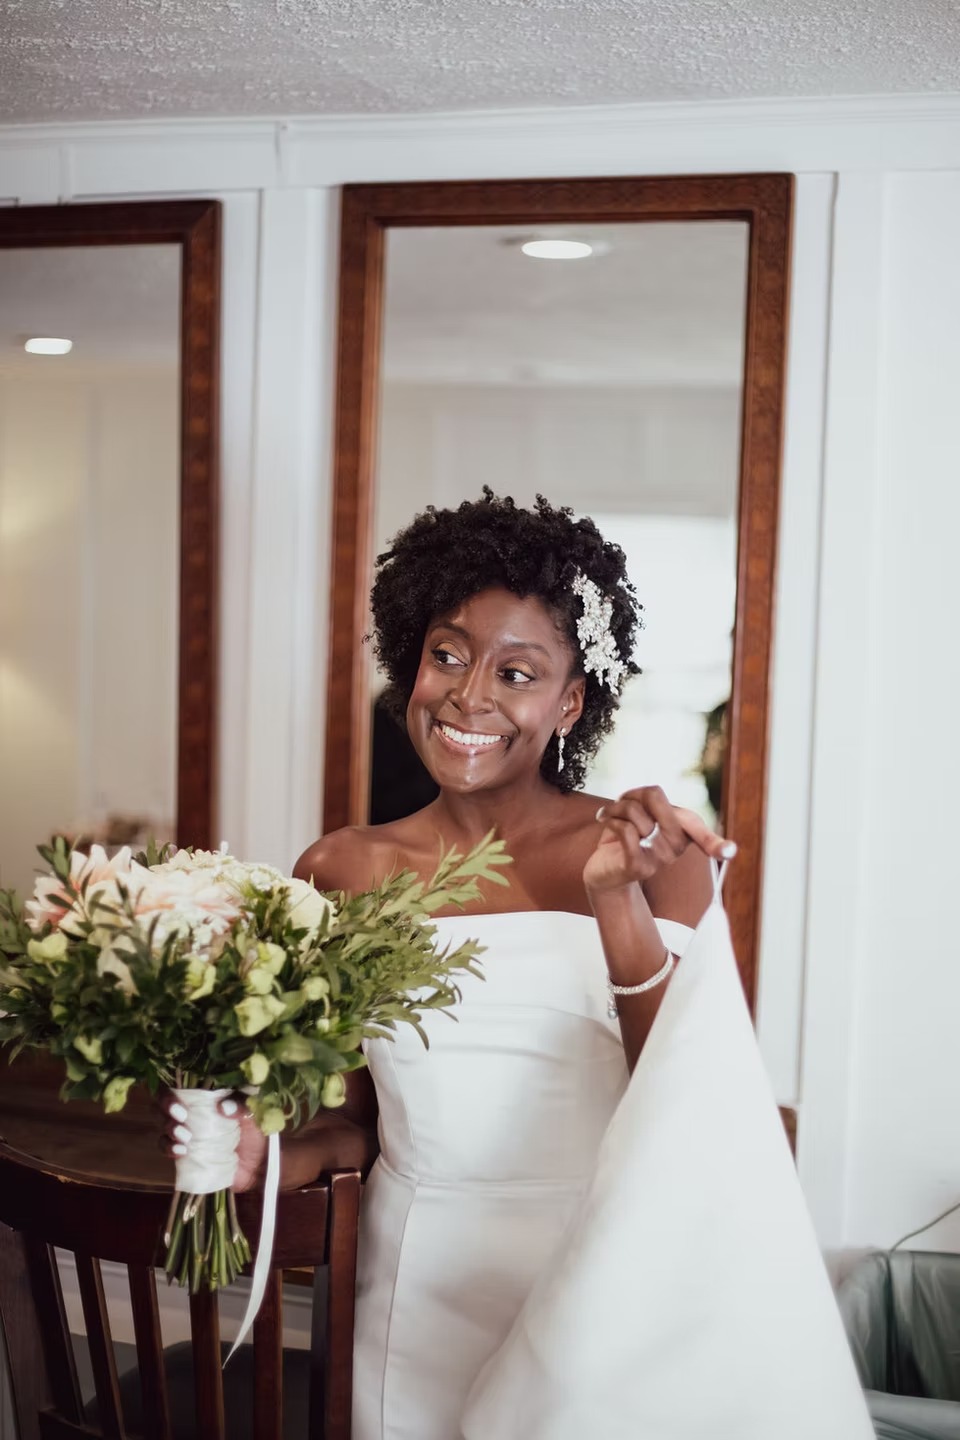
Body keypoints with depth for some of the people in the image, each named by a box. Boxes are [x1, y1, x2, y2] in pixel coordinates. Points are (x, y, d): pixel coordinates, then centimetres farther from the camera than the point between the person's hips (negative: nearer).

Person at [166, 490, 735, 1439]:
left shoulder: (650, 854, -8)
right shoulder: (341, 873, -2)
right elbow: (359, 1118, 7)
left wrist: (619, 904, -22)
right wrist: (262, 1153, -13)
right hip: (418, 1293, 2)